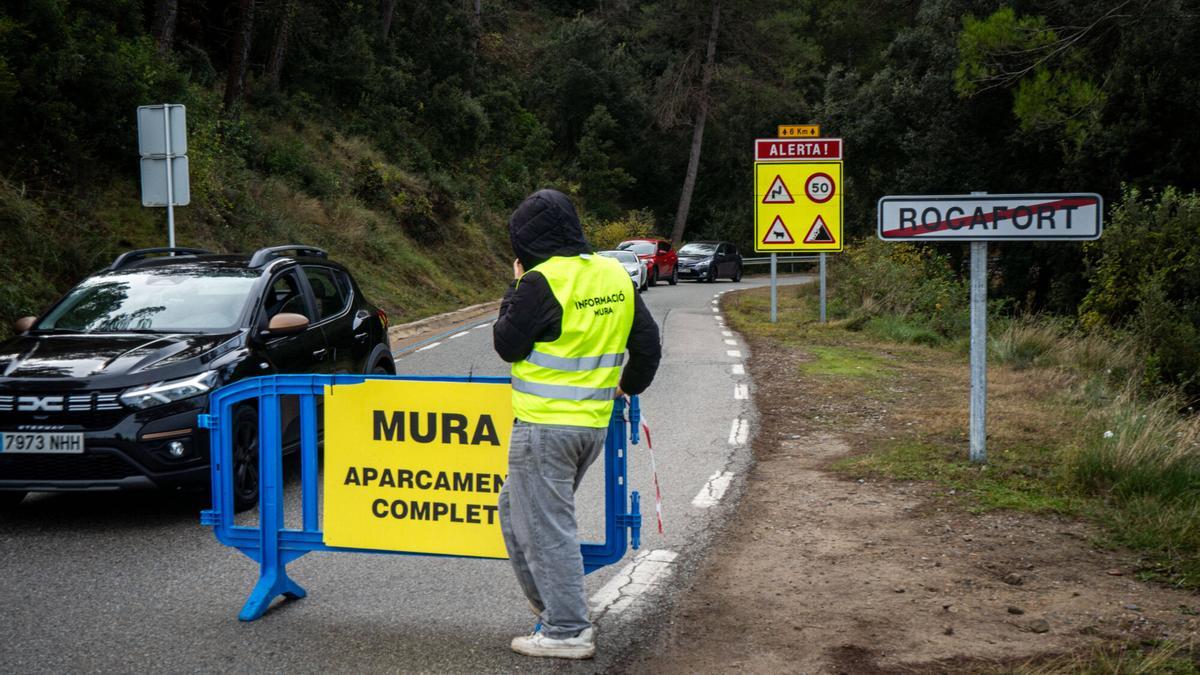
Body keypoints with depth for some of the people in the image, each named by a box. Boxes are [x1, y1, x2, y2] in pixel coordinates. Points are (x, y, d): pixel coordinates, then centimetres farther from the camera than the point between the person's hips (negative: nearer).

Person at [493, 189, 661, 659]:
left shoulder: (541, 282, -16)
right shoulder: (616, 276, 8)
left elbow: (506, 345, -7)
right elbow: (648, 342, 15)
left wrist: (515, 289, 4)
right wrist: (629, 386, 31)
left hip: (545, 426, -9)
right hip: (595, 422, 9)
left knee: (545, 526, 0)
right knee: (516, 507, 23)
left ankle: (567, 632, 4)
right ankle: (554, 605, 27)